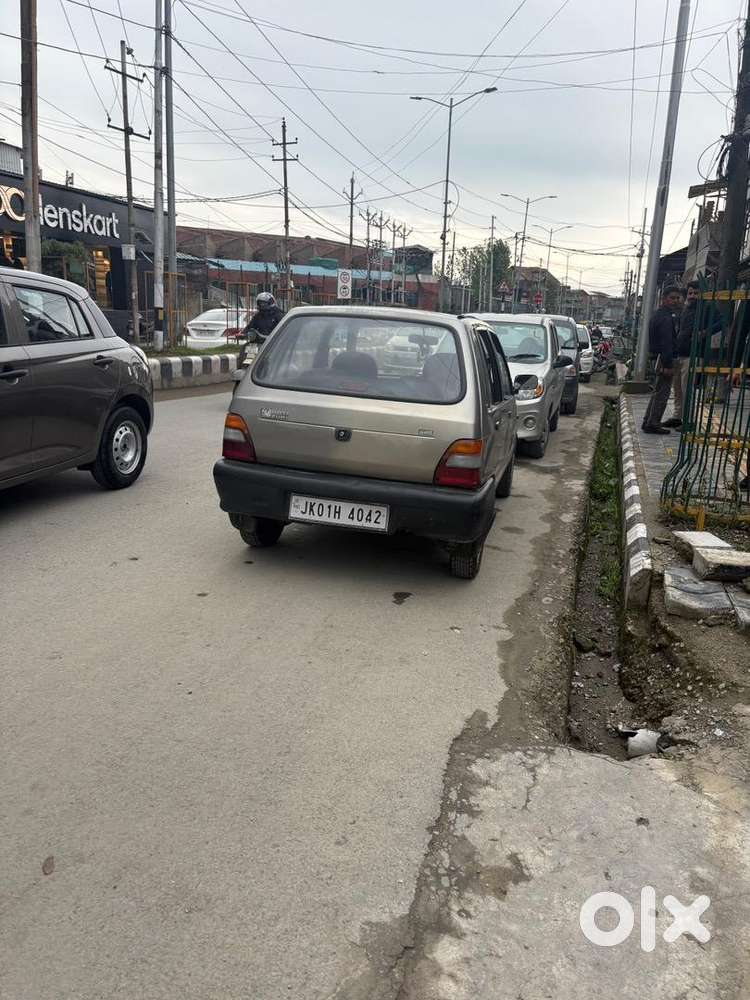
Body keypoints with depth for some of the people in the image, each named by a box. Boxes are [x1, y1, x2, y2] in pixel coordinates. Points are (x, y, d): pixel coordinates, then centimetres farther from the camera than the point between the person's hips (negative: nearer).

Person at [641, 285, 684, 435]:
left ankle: (649, 421, 22)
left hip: (659, 357, 10)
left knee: (658, 392, 17)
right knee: (662, 393, -5)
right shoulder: (666, 318, -16)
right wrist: (668, 365, -24)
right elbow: (666, 343, -22)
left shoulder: (658, 314, 17)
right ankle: (652, 424, -3)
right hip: (665, 359, -10)